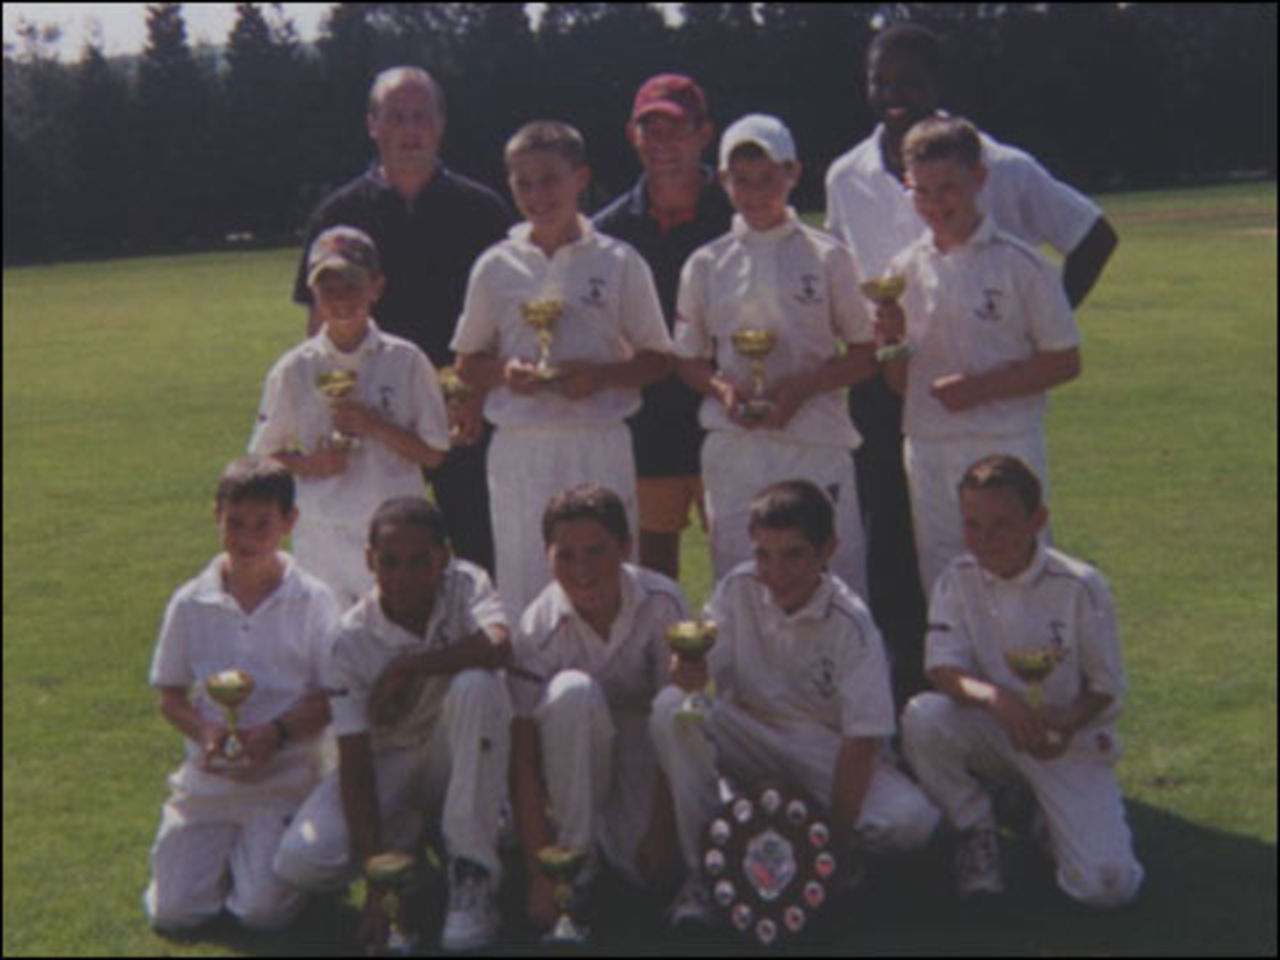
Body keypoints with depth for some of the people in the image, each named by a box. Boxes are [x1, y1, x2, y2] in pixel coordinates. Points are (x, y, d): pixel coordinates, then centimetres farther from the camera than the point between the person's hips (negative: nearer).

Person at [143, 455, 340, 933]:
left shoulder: (312, 601, -4)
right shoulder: (190, 603, 2)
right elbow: (170, 696, 6)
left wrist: (276, 732, -21)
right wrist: (206, 732, -15)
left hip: (284, 777, -2)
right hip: (206, 775, 2)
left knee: (264, 911, -16)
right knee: (171, 911, -6)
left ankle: (264, 851, 17)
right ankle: (225, 850, 23)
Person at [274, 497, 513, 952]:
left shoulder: (465, 585, -13)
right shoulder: (352, 641, -16)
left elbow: (499, 646, -37)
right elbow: (354, 761, -19)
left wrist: (405, 668, -28)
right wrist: (377, 882, -26)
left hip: (458, 758, 0)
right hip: (387, 764, 1)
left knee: (476, 684, -33)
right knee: (302, 861, -23)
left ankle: (473, 875, -24)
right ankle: (405, 832, 12)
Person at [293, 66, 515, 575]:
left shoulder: (482, 209, 6)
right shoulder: (339, 215, 6)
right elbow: (320, 330, 7)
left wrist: (480, 398, -5)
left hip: (466, 421, 0)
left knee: (484, 561, 1)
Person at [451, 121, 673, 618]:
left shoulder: (619, 263, 1)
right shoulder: (496, 267, 5)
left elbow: (658, 358, 5)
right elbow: (467, 363, 12)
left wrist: (602, 375, -13)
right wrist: (505, 372, -9)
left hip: (599, 444, -1)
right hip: (520, 444, 1)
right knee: (521, 587, 4)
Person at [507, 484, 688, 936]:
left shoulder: (662, 602, -22)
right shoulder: (538, 628, -23)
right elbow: (523, 760, -24)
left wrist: (662, 830, -21)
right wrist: (540, 875, -30)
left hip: (643, 741, 1)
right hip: (575, 755, -1)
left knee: (653, 867, -25)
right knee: (572, 690, -34)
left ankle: (610, 827, 12)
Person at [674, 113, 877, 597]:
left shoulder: (827, 257, 3)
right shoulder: (706, 265, 8)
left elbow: (866, 353, 5)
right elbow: (688, 358, 14)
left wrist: (801, 387, -11)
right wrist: (722, 388, -7)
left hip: (816, 445, -1)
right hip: (734, 446, 2)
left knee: (837, 572, -4)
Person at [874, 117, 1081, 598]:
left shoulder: (1020, 265, -5)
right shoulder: (904, 270, 8)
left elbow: (1065, 361, -4)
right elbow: (900, 382, 13)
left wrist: (982, 387, -15)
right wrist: (892, 337, -8)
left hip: (1004, 449, -4)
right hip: (928, 448, 5)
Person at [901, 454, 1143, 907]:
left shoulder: (1079, 586, -15)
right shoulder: (959, 580, -7)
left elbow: (1106, 686, -7)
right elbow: (941, 669, -15)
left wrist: (1068, 722, -27)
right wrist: (993, 696, -36)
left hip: (1070, 741, -2)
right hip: (992, 733, 2)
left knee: (1107, 885, -20)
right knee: (923, 717, -31)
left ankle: (1054, 815, 17)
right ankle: (976, 831, -4)